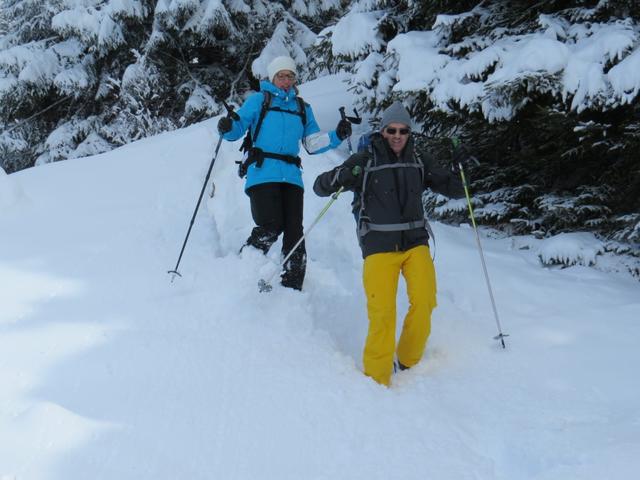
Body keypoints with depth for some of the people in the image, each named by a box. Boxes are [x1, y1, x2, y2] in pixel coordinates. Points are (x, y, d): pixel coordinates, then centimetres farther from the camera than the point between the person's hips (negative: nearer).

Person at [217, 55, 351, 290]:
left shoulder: (302, 108, 23)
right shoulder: (258, 99, 12)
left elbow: (313, 143, 20)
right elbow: (239, 127, 6)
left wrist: (337, 136, 4)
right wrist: (227, 128, -17)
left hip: (291, 176, 4)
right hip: (262, 173, -4)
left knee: (294, 232, -3)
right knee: (270, 227, -17)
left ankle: (292, 288, 2)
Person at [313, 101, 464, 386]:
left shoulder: (418, 165, 13)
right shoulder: (365, 162, 2)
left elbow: (456, 191, 19)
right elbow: (320, 187, 2)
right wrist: (340, 177, -19)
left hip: (416, 242, 3)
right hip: (379, 246, -3)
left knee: (424, 302, -18)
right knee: (382, 314, -15)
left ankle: (409, 364, 3)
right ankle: (376, 379, -1)